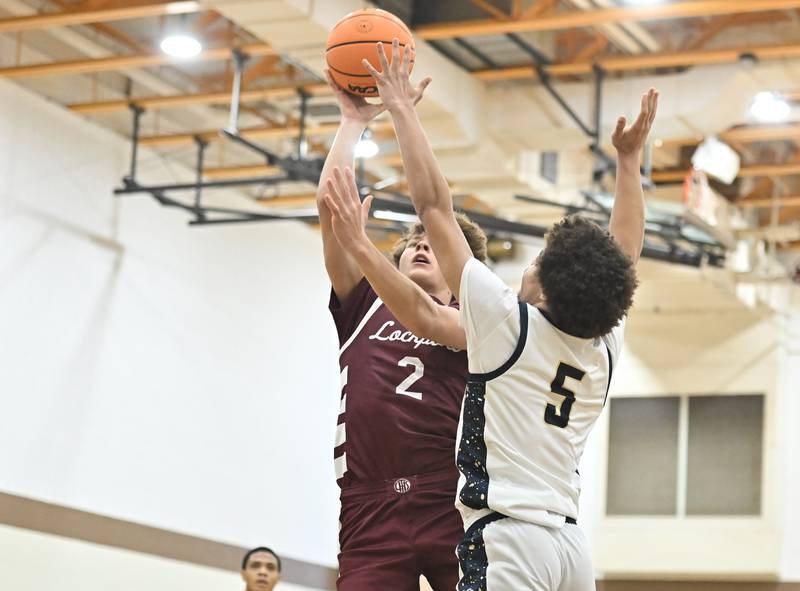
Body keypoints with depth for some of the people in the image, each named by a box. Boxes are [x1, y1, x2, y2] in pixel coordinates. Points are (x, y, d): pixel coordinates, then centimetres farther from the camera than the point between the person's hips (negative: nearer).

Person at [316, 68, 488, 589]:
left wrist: (358, 241, -22)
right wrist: (354, 121, 8)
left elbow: (422, 318, -12)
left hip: (454, 506, -2)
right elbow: (329, 202, 10)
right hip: (370, 510, 2)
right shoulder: (363, 307, 20)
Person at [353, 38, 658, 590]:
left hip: (510, 540, -7)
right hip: (571, 541, 7)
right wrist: (629, 158, 34)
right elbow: (624, 253, 27)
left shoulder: (509, 321, -6)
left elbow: (435, 204, -3)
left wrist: (402, 109, 4)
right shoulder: (605, 348, 9)